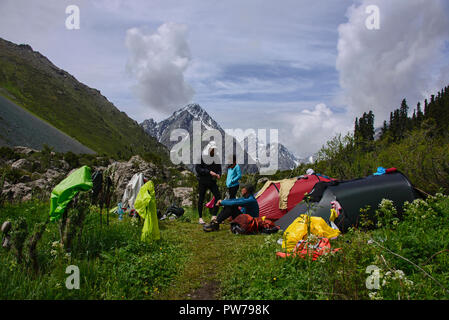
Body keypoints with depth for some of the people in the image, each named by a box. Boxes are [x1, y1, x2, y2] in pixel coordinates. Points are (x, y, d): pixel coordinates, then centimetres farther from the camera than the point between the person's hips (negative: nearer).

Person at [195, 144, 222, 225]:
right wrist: (209, 172, -22)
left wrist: (218, 174, -9)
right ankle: (200, 218, 13)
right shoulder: (201, 157, -7)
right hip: (203, 181, -4)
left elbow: (219, 169, 15)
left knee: (218, 197, -9)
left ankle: (214, 216, 1)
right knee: (201, 199, 2)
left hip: (212, 181, 4)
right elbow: (198, 169, -14)